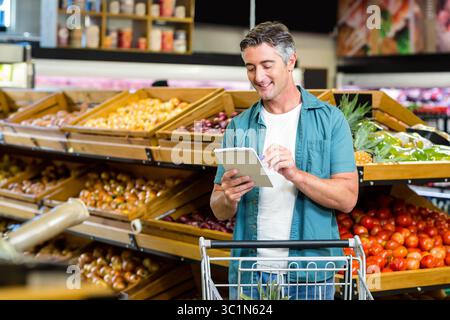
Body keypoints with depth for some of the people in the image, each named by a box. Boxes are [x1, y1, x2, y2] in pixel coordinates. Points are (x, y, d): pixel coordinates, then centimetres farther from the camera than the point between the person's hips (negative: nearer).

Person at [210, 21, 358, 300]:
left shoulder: (330, 120, -1)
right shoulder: (239, 127, 6)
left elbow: (347, 198, -9)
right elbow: (220, 212, 7)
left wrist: (295, 175, -23)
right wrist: (228, 198, -16)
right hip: (249, 274, 2)